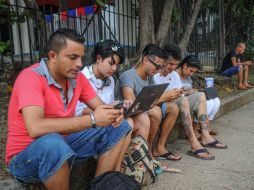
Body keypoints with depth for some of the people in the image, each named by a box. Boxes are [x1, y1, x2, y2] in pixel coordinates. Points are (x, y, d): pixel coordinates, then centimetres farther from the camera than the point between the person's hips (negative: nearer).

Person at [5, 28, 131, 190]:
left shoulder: (78, 77, -3)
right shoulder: (31, 77, -23)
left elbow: (100, 108, 3)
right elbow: (35, 128, -36)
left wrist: (113, 113, -22)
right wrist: (92, 119, -33)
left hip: (62, 143, 6)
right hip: (25, 156, -6)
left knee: (119, 127, -3)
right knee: (52, 142, -41)